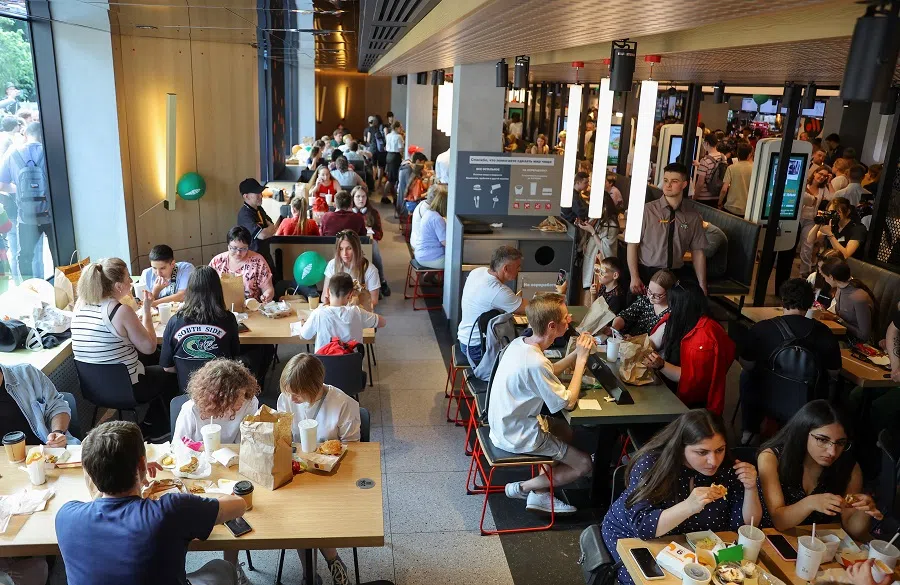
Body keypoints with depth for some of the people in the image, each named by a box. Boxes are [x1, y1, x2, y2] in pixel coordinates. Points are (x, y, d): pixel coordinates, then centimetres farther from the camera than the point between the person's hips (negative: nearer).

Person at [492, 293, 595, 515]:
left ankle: (540, 493, 17)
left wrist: (577, 353, -1)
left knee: (574, 431, 22)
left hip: (507, 423, 9)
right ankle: (523, 487, 8)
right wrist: (581, 359, -16)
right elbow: (568, 402, -23)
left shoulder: (519, 343, -5)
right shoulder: (535, 362, -33)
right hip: (519, 437, -9)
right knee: (585, 464, 1)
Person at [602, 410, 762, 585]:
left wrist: (750, 489, -26)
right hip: (633, 536, -4)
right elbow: (642, 526, -35)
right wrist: (688, 507, -48)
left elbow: (746, 525, -9)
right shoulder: (651, 464, -27)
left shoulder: (727, 468, -16)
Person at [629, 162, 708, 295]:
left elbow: (698, 251, 3)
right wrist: (634, 277, -14)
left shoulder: (692, 216, -1)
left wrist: (702, 286, 0)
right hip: (647, 273, -2)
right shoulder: (647, 210, -10)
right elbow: (632, 244, -8)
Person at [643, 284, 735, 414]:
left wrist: (661, 365, -33)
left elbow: (691, 378, -23)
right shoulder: (676, 320, 0)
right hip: (667, 381, 8)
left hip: (688, 396, -7)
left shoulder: (705, 335, -25)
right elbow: (652, 342, 8)